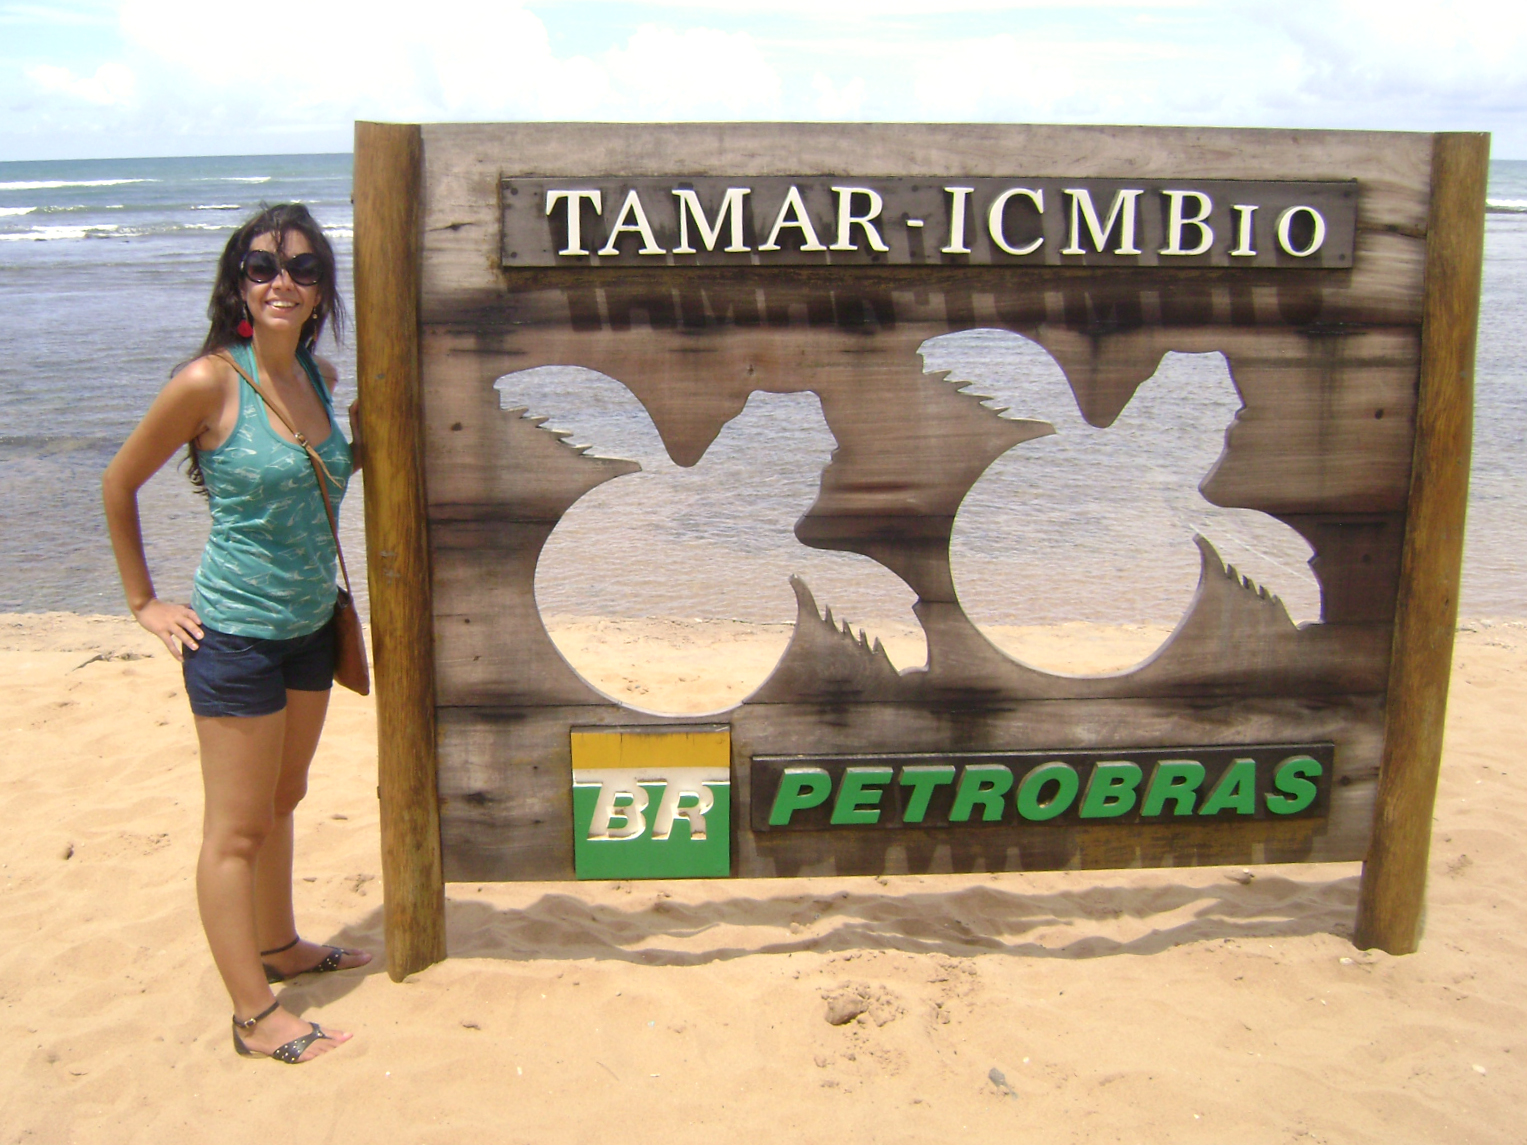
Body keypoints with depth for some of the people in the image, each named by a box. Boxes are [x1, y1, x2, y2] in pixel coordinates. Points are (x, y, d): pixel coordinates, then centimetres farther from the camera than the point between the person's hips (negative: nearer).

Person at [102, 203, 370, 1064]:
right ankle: (256, 1015, 13)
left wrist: (363, 433, 6)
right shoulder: (209, 383, -17)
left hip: (310, 627, 7)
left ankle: (279, 945, 41)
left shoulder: (319, 374, 2)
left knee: (282, 800, 22)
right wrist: (145, 602, -3)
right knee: (236, 829, 3)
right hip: (235, 636, -7)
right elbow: (118, 485, -5)